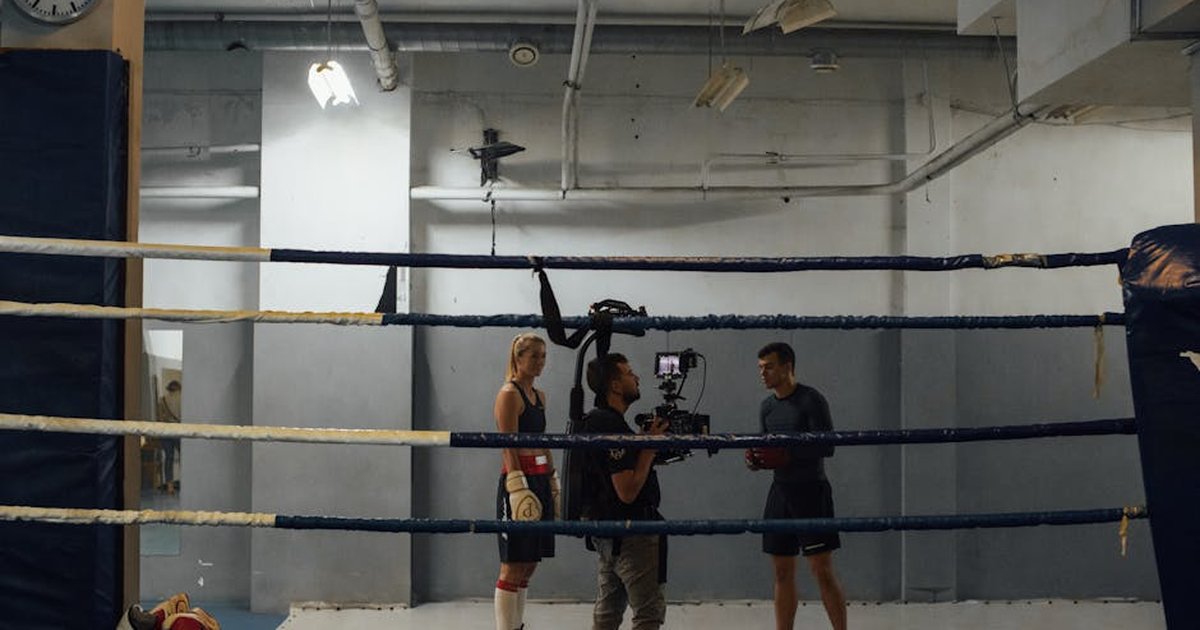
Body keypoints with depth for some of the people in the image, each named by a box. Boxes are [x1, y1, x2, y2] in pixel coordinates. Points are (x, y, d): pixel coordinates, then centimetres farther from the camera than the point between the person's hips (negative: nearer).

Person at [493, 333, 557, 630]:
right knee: (513, 566, -5)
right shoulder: (509, 394, -9)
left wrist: (554, 487, 18)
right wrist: (518, 490, -23)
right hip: (519, 481, -8)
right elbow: (509, 448, -16)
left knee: (529, 565, 11)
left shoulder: (539, 396, 16)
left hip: (540, 482, 8)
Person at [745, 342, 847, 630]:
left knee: (822, 570, -8)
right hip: (780, 492, 7)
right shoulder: (767, 406, 12)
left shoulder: (811, 400, -9)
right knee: (782, 572, 8)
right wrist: (757, 460, -3)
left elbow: (827, 446, -16)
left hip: (811, 491, -7)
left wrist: (785, 456, -23)